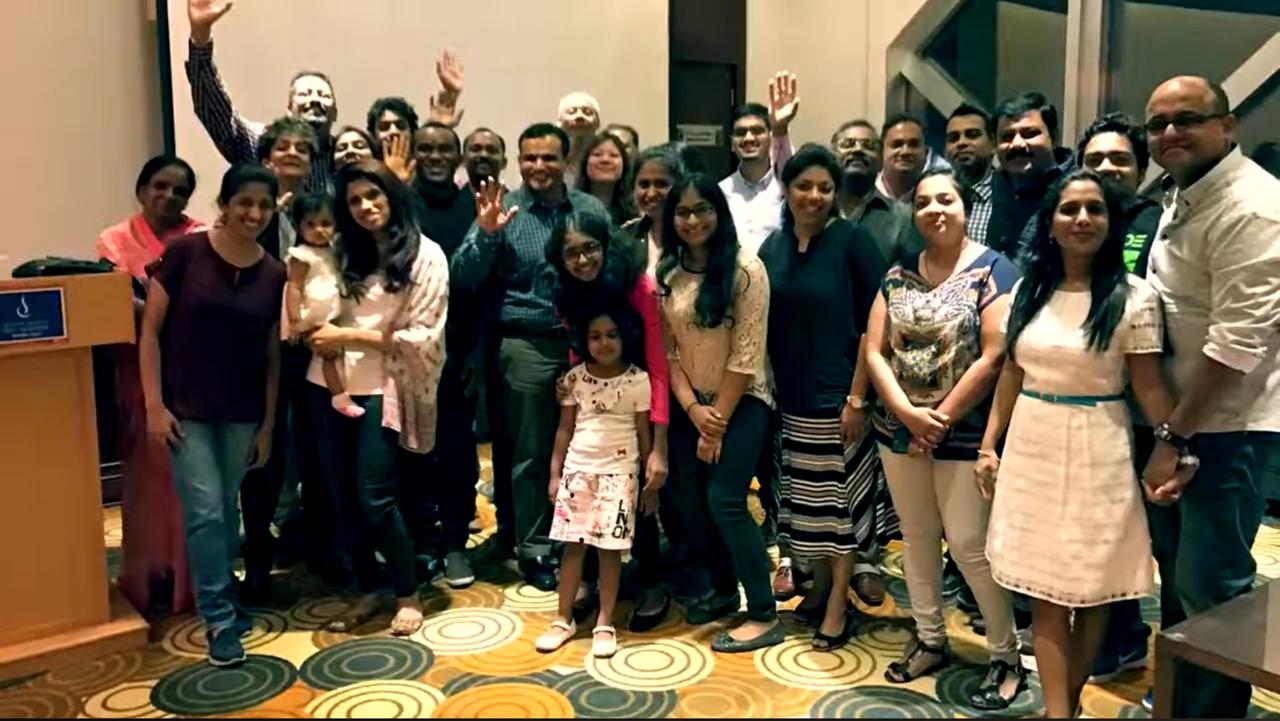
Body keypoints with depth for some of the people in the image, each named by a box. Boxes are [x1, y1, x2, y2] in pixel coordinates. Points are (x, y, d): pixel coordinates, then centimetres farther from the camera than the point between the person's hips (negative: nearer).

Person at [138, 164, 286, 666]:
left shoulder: (274, 274, -1)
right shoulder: (185, 253, -10)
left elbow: (272, 354, 5)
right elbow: (150, 330, -7)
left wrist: (268, 424, 5)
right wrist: (154, 405, -11)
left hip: (242, 413, 3)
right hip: (185, 408, -3)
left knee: (227, 509, 15)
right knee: (204, 512, -5)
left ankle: (221, 594, 36)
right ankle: (219, 617, 9)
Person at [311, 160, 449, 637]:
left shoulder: (425, 256, -4)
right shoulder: (342, 252, 9)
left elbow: (422, 336, -9)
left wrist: (351, 336, -13)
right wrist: (319, 337, -9)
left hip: (380, 388, -5)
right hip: (328, 384, 5)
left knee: (375, 499, -5)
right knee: (341, 497, 9)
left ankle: (408, 594, 15)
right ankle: (368, 590, 26)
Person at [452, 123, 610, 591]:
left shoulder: (591, 209, 5)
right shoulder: (501, 209, -1)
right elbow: (464, 280, -6)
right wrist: (486, 234, -22)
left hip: (588, 342, 3)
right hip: (527, 346, -2)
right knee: (532, 453, 8)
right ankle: (534, 549, 21)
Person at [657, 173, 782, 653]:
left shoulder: (746, 269, -12)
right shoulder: (666, 273, 2)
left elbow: (746, 354, -14)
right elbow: (667, 349, 1)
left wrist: (718, 422, -13)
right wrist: (693, 410, -10)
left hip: (741, 402, -5)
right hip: (690, 405, 5)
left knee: (724, 500, -12)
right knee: (687, 501, 5)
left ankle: (765, 616, 0)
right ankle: (724, 590, 28)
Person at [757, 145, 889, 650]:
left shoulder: (851, 240, -8)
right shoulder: (772, 247, 6)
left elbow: (874, 323, -10)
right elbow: (764, 326, 10)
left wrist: (857, 396, -13)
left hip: (838, 395, -4)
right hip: (789, 399, 5)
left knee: (840, 498, 5)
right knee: (806, 499, 13)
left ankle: (838, 606, 18)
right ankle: (823, 582, 33)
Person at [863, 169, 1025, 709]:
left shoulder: (992, 270, -7)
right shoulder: (897, 275, 7)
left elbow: (993, 357, -14)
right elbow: (874, 351, 2)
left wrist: (941, 419, -13)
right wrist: (908, 414, -12)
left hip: (964, 434, -5)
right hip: (899, 431, 5)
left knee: (969, 545, -3)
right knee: (916, 537, 14)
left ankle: (1007, 659, 15)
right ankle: (929, 640, 30)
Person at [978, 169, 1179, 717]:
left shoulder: (1134, 297, -8)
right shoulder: (1028, 290, 4)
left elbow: (1149, 386, -7)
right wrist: (989, 445, 10)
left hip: (1096, 453, -3)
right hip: (1030, 449, 4)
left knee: (1090, 588, 9)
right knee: (1044, 590, 6)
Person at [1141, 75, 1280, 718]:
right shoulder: (1180, 196, 10)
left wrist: (1175, 436, -18)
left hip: (1223, 424, -9)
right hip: (1175, 413, 9)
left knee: (1209, 589, 0)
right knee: (1175, 570, 20)